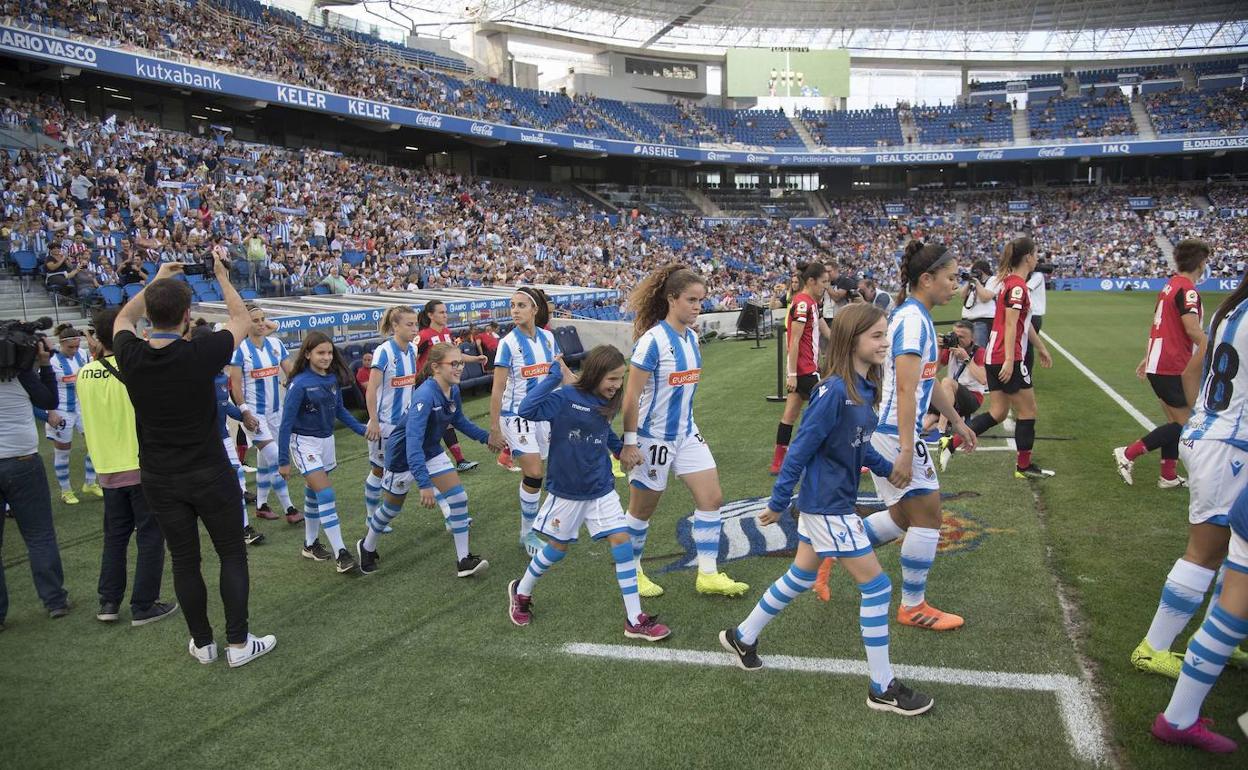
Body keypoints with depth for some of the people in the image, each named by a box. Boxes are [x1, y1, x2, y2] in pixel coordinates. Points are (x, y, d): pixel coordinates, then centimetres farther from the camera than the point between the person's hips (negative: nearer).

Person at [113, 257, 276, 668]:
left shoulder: (131, 356, -10)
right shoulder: (200, 354, -19)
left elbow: (123, 318, 15)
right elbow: (242, 320, 0)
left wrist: (156, 280, 20)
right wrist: (222, 277, 10)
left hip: (158, 478, 4)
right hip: (209, 475, -3)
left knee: (184, 561, 12)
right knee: (232, 556, 9)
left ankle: (203, 643, 23)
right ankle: (238, 643, 12)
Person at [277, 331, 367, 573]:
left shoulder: (333, 379, -2)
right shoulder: (300, 384, -19)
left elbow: (339, 410, 13)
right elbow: (286, 423, -16)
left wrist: (362, 429, 4)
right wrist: (283, 461, -15)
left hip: (326, 440, 6)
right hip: (304, 443, -6)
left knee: (314, 495, 18)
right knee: (326, 495, -14)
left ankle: (310, 544, 32)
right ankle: (340, 553, -14)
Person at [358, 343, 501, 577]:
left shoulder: (453, 391, -11)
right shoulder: (425, 395, -37)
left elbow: (459, 420, 12)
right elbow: (413, 440, -44)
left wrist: (485, 436, 5)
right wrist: (424, 484, -49)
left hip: (431, 451, 7)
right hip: (404, 455, -7)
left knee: (458, 497, -5)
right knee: (392, 507, 14)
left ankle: (463, 560, 2)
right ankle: (366, 547, 42)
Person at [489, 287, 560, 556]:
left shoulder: (547, 337, 1)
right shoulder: (508, 343, -13)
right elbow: (497, 389, -11)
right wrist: (494, 428, -12)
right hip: (516, 416, -5)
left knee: (533, 475, 9)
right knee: (534, 475, -9)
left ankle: (531, 526, 23)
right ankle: (527, 533, 7)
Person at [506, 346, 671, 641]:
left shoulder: (606, 402, -1)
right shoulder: (565, 398, -20)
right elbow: (526, 410, -37)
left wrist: (621, 448, 8)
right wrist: (554, 376, -33)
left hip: (601, 489, 5)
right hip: (566, 491, -5)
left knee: (621, 540, -5)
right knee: (558, 547, 12)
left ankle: (635, 620, 3)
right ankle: (521, 592, 41)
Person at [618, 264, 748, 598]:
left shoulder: (691, 336, 3)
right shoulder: (653, 340, -20)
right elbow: (631, 395, -19)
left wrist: (685, 423, 19)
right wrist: (629, 443, -18)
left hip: (686, 433, 8)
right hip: (653, 438, -7)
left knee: (712, 499, 4)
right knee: (642, 510, 8)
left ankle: (708, 574, 14)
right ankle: (631, 572, 30)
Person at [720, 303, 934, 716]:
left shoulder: (864, 388, 3)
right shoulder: (834, 391, -24)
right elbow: (801, 448, -19)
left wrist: (888, 468, 7)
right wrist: (778, 503, -14)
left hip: (832, 500, 9)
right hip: (828, 507, -9)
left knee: (801, 577, 22)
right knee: (876, 586, -1)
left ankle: (742, 636, 39)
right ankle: (883, 688, 12)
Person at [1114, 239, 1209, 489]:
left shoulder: (1170, 285, 13)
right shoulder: (1187, 290, -16)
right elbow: (1193, 330, -24)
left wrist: (1148, 357, 26)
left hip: (1159, 364, 10)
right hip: (1173, 369, -10)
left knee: (1176, 423, 15)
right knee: (1186, 424, -3)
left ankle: (1168, 476, 20)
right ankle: (1129, 453, -4)